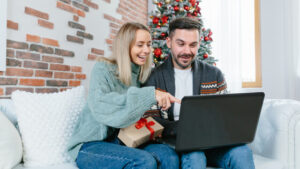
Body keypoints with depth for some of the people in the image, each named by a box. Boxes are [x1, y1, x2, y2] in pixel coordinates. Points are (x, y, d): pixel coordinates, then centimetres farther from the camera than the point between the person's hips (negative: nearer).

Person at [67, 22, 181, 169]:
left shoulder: (141, 74, 10)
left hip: (122, 142, 5)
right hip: (91, 145, -5)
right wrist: (149, 95, -33)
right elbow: (100, 107, -26)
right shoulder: (103, 69, -8)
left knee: (169, 155, -22)